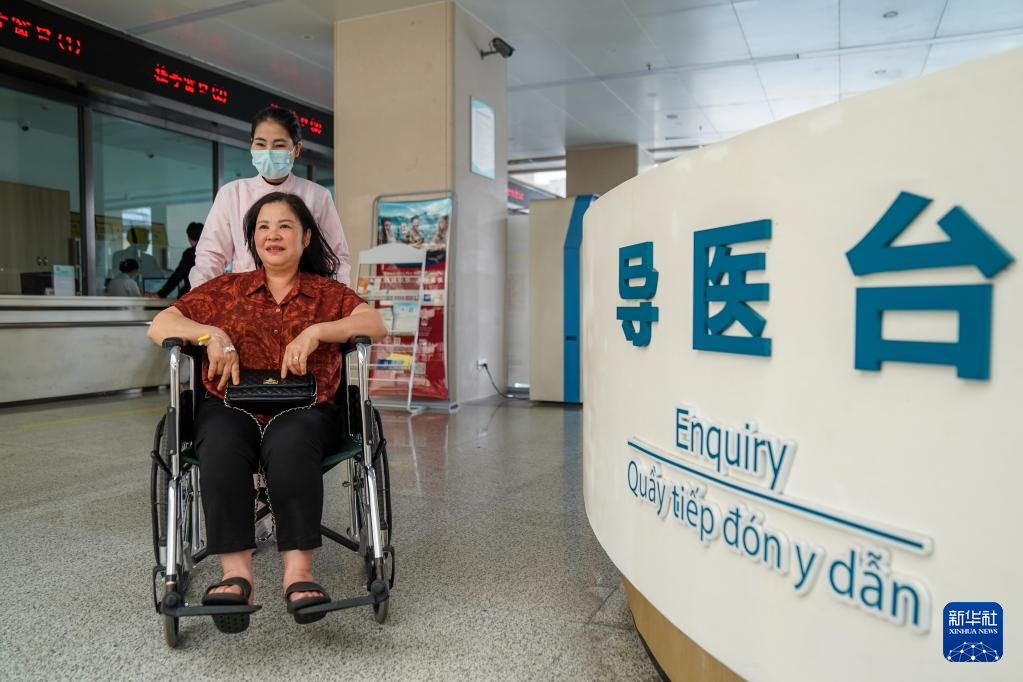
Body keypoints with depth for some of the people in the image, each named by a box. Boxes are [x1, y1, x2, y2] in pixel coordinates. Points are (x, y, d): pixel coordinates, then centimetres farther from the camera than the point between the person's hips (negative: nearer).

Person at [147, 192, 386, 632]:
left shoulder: (329, 293, 17)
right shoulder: (226, 289, 20)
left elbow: (375, 324, 1)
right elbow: (159, 326, 16)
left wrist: (315, 332, -13)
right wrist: (211, 334, -4)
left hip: (305, 410, -1)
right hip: (231, 406, 1)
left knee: (289, 441, -37)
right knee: (222, 441, -35)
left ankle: (298, 569, -40)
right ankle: (236, 570, -39)